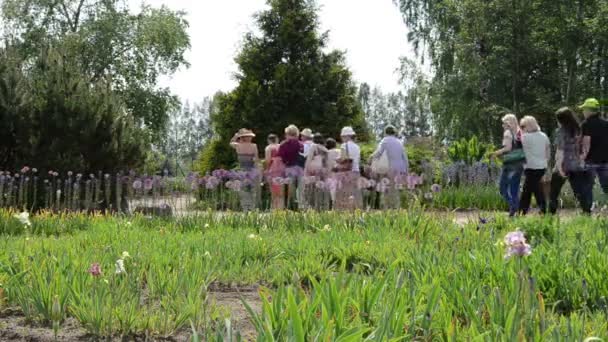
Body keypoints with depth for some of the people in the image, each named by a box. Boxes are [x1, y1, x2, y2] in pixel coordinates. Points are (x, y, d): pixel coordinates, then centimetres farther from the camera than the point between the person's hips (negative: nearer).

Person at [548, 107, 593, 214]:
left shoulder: (562, 131, -7)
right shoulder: (578, 130, 9)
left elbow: (560, 150, -13)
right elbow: (581, 148, 11)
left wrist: (559, 166, -17)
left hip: (564, 165, -5)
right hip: (577, 166, 5)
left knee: (553, 193, 8)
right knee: (579, 192, 4)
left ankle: (552, 214, 8)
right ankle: (587, 212, -7)